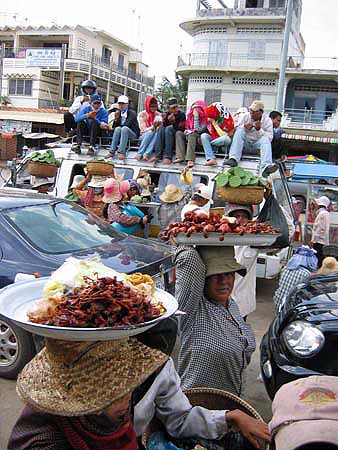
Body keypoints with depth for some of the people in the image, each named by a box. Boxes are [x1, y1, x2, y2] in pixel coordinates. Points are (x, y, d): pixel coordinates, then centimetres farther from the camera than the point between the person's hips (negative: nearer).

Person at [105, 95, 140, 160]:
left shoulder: (132, 112, -2)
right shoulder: (118, 113, 12)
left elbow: (127, 124, -17)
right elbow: (114, 127, 5)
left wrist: (119, 126, -5)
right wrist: (116, 119, -11)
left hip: (133, 134, -4)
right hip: (122, 133, 4)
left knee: (124, 128, -34)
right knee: (118, 128, -28)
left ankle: (122, 152, -45)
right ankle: (112, 151, -37)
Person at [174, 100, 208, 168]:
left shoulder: (204, 119, -7)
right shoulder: (190, 116, 10)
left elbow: (198, 130, -18)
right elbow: (187, 128, 17)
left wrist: (196, 117, -17)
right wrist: (186, 131, -7)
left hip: (200, 138, -6)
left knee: (192, 135, -36)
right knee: (179, 133, -17)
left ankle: (190, 159, -50)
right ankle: (180, 157, -33)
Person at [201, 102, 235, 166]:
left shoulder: (228, 119, -18)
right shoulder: (210, 118, -2)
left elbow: (224, 135, -23)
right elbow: (210, 132, 8)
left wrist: (214, 123, -23)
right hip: (214, 139, 5)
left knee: (226, 138, -37)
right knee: (204, 135, -22)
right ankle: (211, 159, -35)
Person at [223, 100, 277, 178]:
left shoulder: (267, 120, -3)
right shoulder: (246, 116, 2)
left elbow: (269, 137, -9)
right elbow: (237, 129, 3)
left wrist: (259, 129, -23)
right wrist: (244, 127, -18)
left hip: (257, 143, -1)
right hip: (245, 142, 1)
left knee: (265, 139, -31)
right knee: (240, 131, -24)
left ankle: (266, 167, -56)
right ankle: (233, 159, -42)